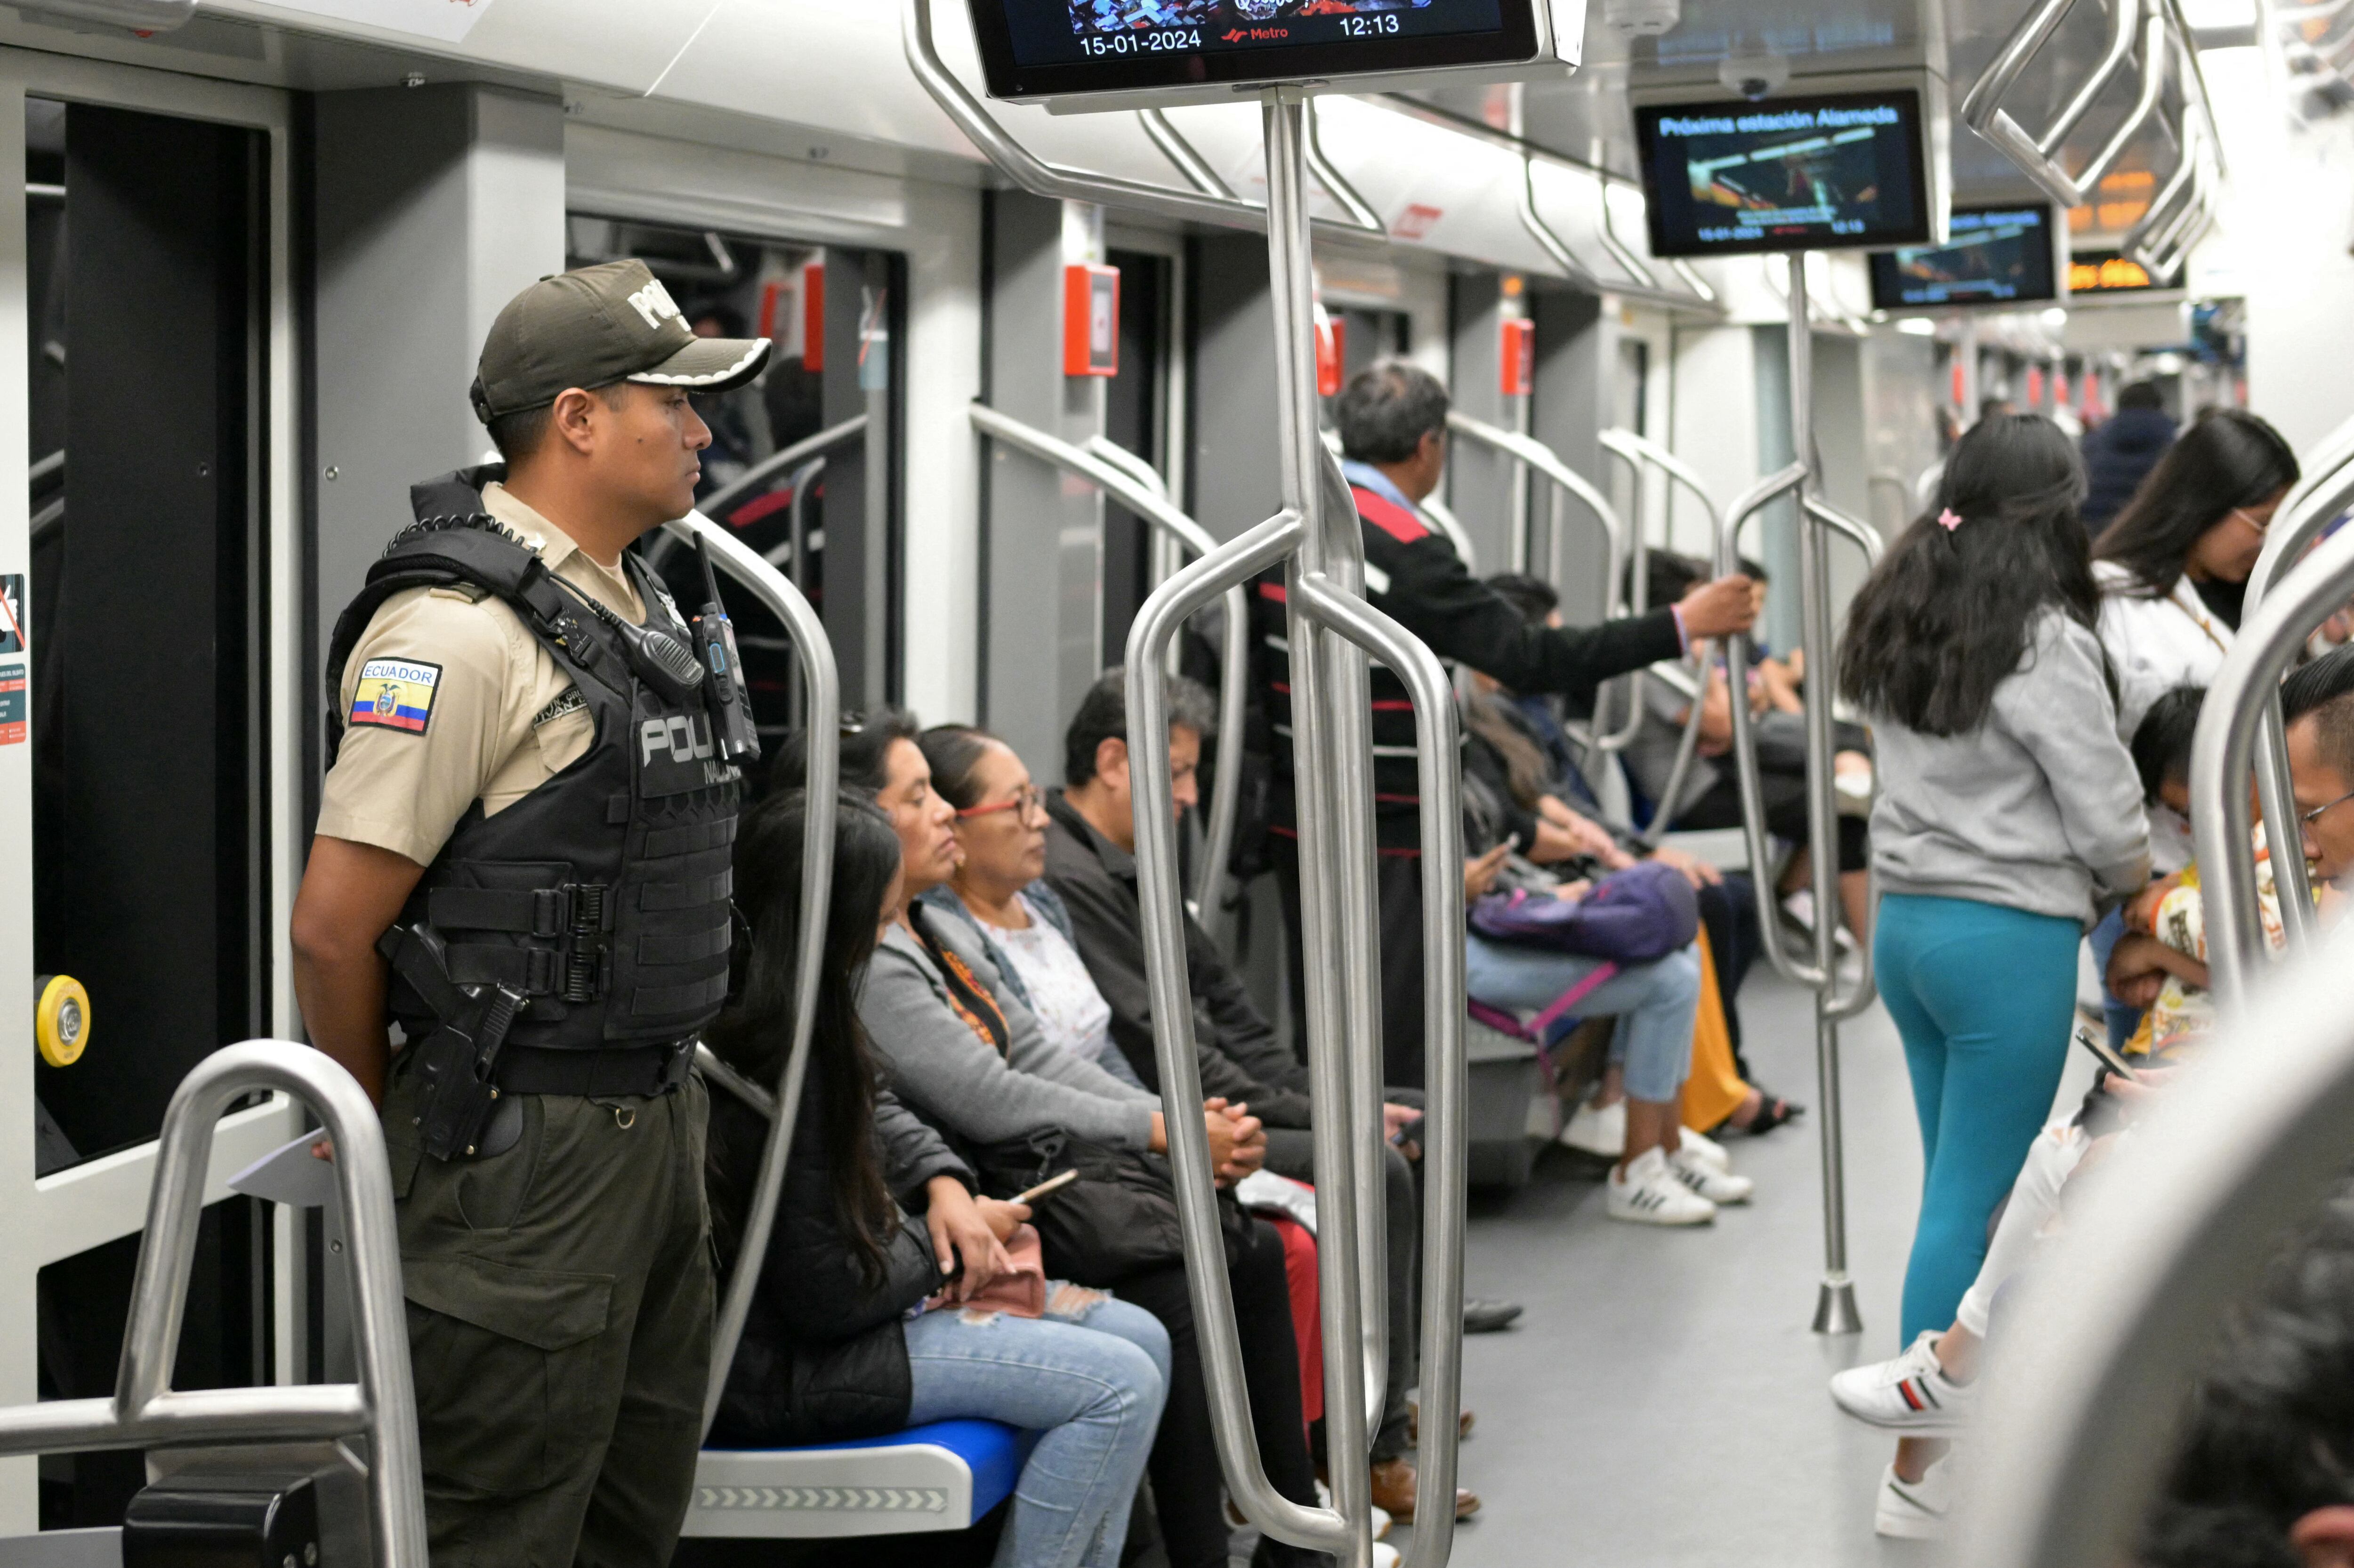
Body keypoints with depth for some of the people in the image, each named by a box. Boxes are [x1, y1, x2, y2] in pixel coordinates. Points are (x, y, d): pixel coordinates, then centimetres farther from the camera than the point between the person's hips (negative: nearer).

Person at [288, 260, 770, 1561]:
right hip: (524, 1149, -9)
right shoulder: (461, 627, -17)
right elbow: (334, 925, -17)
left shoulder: (634, 608, 14)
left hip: (654, 1118, 9)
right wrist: (374, 1146, -5)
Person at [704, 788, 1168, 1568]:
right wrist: (942, 1245, -6)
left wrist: (944, 1185, 1)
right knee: (1117, 1387, -15)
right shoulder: (771, 1064, -28)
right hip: (778, 1365, -10)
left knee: (1141, 1340, 7)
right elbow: (831, 1297, -24)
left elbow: (873, 1111, 22)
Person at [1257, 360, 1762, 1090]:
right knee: (1395, 1039, -1)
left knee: (1316, 1023, 17)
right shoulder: (1411, 554, -19)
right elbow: (1529, 657, -21)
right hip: (1388, 835, -8)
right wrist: (1680, 625, -17)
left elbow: (1255, 652, 14)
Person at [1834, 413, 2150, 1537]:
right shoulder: (2043, 642, -15)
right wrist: (2128, 886, 8)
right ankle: (1917, 1469, 4)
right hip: (2010, 936, -7)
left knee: (1960, 1186, 15)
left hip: (1905, 922, 7)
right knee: (1973, 1203, 0)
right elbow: (2109, 822, -13)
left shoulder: (1897, 617, 7)